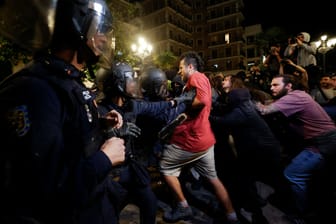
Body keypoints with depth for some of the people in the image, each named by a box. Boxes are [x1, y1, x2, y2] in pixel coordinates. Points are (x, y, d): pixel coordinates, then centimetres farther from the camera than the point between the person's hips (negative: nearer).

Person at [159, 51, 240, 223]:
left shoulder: (196, 77, -10)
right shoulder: (202, 80, 20)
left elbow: (202, 100, -28)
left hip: (190, 139, -10)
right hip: (204, 139, 10)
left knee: (165, 168, 8)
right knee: (212, 178, 18)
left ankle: (183, 207, 17)